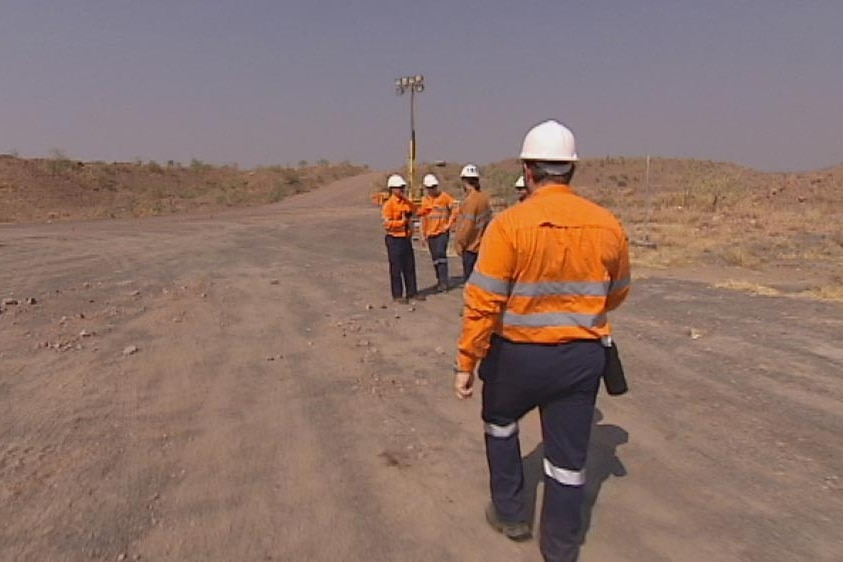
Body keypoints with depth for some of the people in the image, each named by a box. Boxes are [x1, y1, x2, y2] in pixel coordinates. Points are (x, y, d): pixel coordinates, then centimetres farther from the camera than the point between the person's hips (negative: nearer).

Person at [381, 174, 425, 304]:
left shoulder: (406, 202, 10)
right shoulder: (388, 204, -11)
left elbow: (414, 210, 29)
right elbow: (387, 223, -19)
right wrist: (402, 222, -16)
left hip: (406, 238, 7)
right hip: (394, 239, -7)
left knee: (410, 266, 11)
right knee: (396, 268, 1)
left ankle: (412, 292, 21)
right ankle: (397, 295, 8)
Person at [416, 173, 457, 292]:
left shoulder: (444, 197, -5)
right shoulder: (425, 200, 10)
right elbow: (423, 217, 15)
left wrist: (449, 223, -10)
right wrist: (423, 234, 14)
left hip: (442, 232, -5)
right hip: (430, 233, 6)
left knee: (441, 254, -17)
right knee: (435, 258, 11)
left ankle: (444, 282, -16)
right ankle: (439, 280, 23)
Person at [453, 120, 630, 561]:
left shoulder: (509, 224, -17)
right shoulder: (608, 225, -3)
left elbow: (483, 303, -17)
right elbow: (616, 294, 11)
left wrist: (466, 364, -8)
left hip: (519, 353, -3)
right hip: (584, 356, 3)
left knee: (500, 422, 26)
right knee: (568, 456, 15)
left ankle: (510, 513, 37)